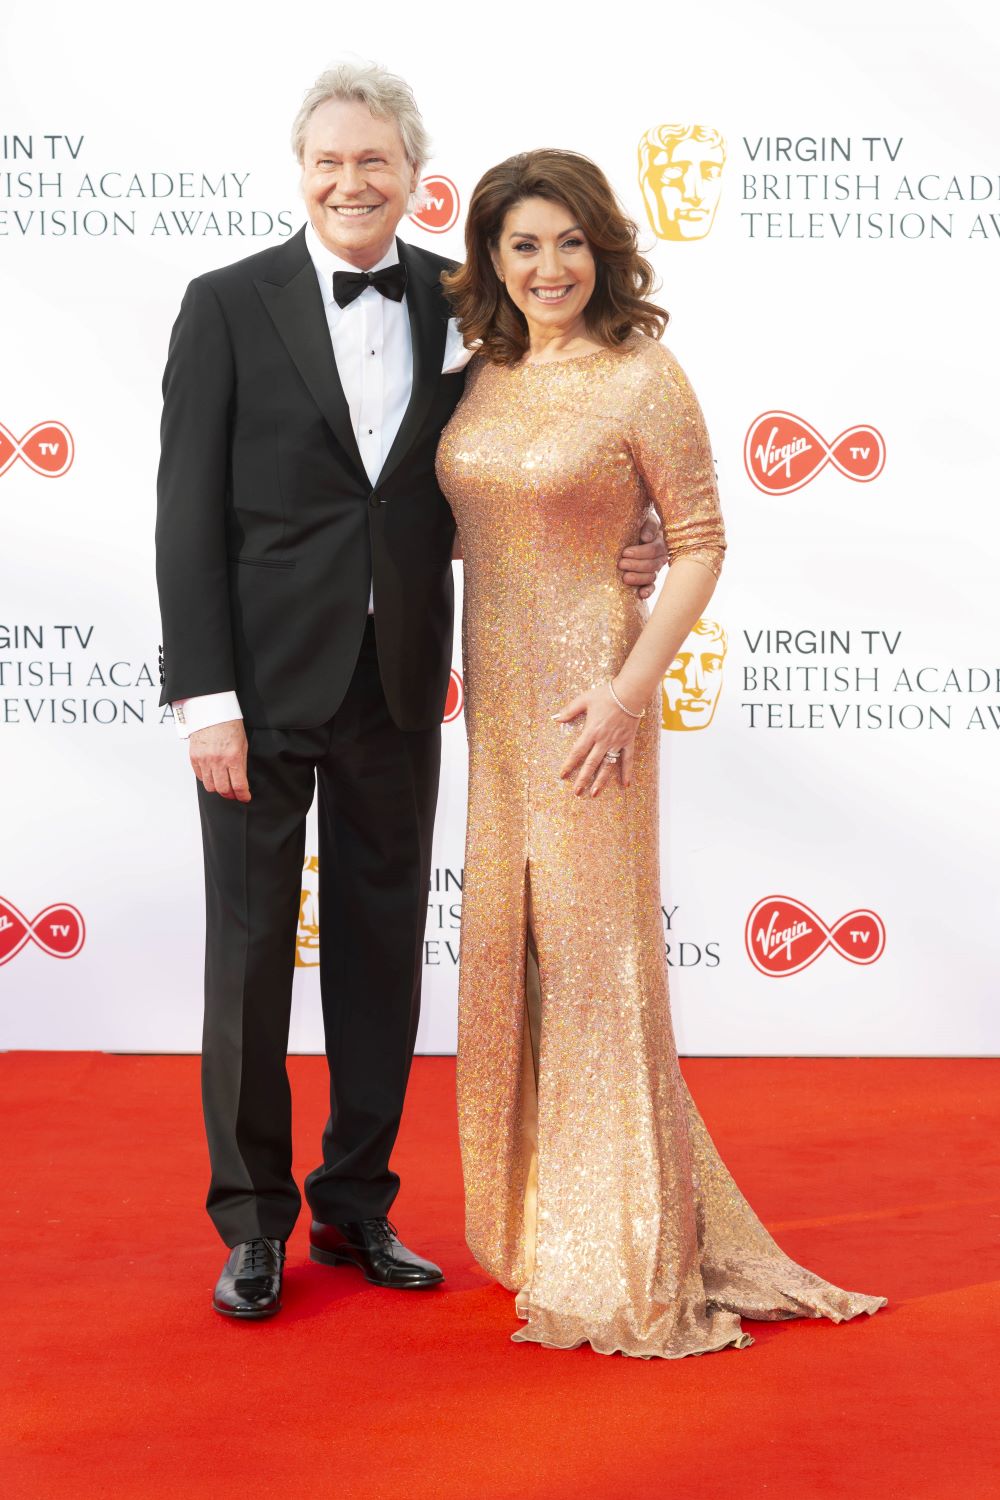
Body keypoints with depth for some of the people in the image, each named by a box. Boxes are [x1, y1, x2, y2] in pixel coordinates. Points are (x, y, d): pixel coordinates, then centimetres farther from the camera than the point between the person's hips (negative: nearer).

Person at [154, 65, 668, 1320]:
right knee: (251, 948, 5)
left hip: (399, 684, 3)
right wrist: (205, 696, -12)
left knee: (382, 946, 11)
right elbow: (190, 514, -6)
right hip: (265, 682, -3)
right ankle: (253, 1219, 21)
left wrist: (606, 556, -4)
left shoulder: (459, 306, 5)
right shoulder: (228, 306, -4)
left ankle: (358, 1203, 27)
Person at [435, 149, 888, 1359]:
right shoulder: (485, 377, 8)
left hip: (587, 687, -7)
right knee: (507, 942, 13)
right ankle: (529, 1207, 30)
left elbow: (698, 543, -10)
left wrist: (635, 683, -18)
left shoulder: (642, 377, -10)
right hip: (495, 683, 7)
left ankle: (620, 1257, 10)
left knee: (592, 943, -2)